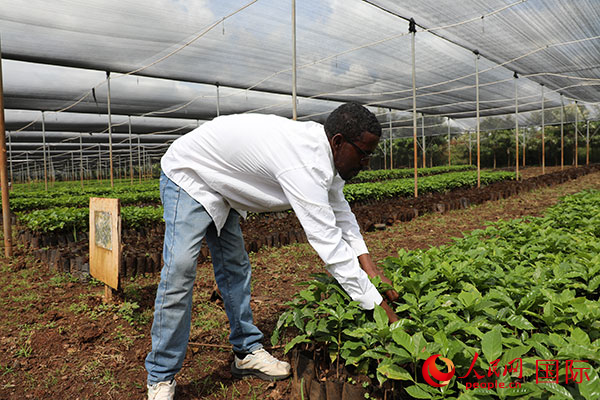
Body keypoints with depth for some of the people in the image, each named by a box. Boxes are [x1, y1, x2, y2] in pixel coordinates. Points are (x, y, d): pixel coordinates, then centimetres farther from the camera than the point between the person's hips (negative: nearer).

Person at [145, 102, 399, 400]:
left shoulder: (322, 151, -7)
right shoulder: (305, 165, -38)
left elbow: (340, 213, 2)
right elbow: (328, 242, -38)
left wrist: (371, 269, -5)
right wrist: (378, 305, -29)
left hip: (219, 185, 9)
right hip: (188, 176, -9)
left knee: (235, 266, 9)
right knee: (180, 269, -15)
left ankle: (247, 352, 21)